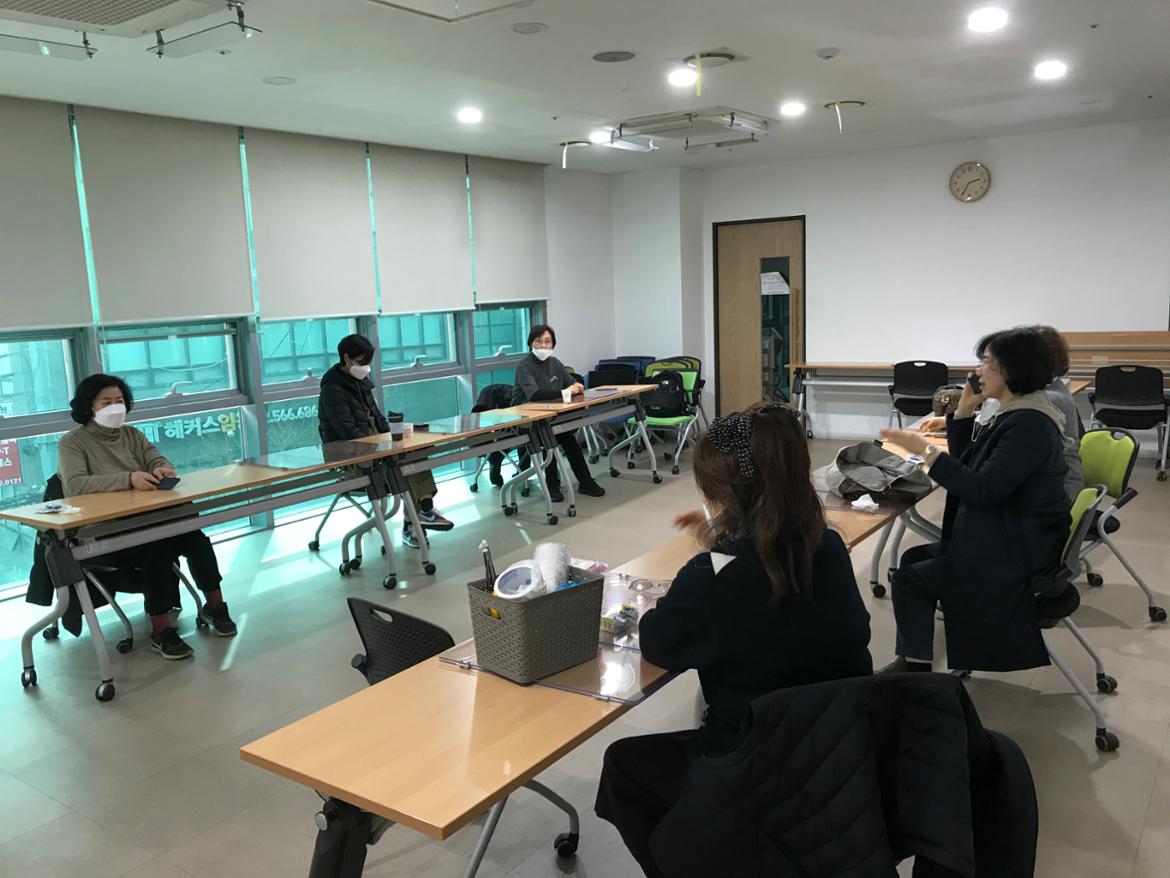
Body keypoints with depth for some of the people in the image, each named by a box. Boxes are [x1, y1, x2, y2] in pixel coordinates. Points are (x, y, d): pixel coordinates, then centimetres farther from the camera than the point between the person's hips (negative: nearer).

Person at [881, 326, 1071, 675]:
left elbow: (983, 490, -28)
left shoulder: (1030, 424, -23)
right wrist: (964, 411, 4)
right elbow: (967, 466, 15)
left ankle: (917, 668, 10)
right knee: (913, 558, 15)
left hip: (1017, 556, -11)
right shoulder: (1016, 414, 8)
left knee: (909, 579, -6)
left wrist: (925, 449, -25)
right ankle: (910, 660, 19)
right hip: (1005, 538, 11)